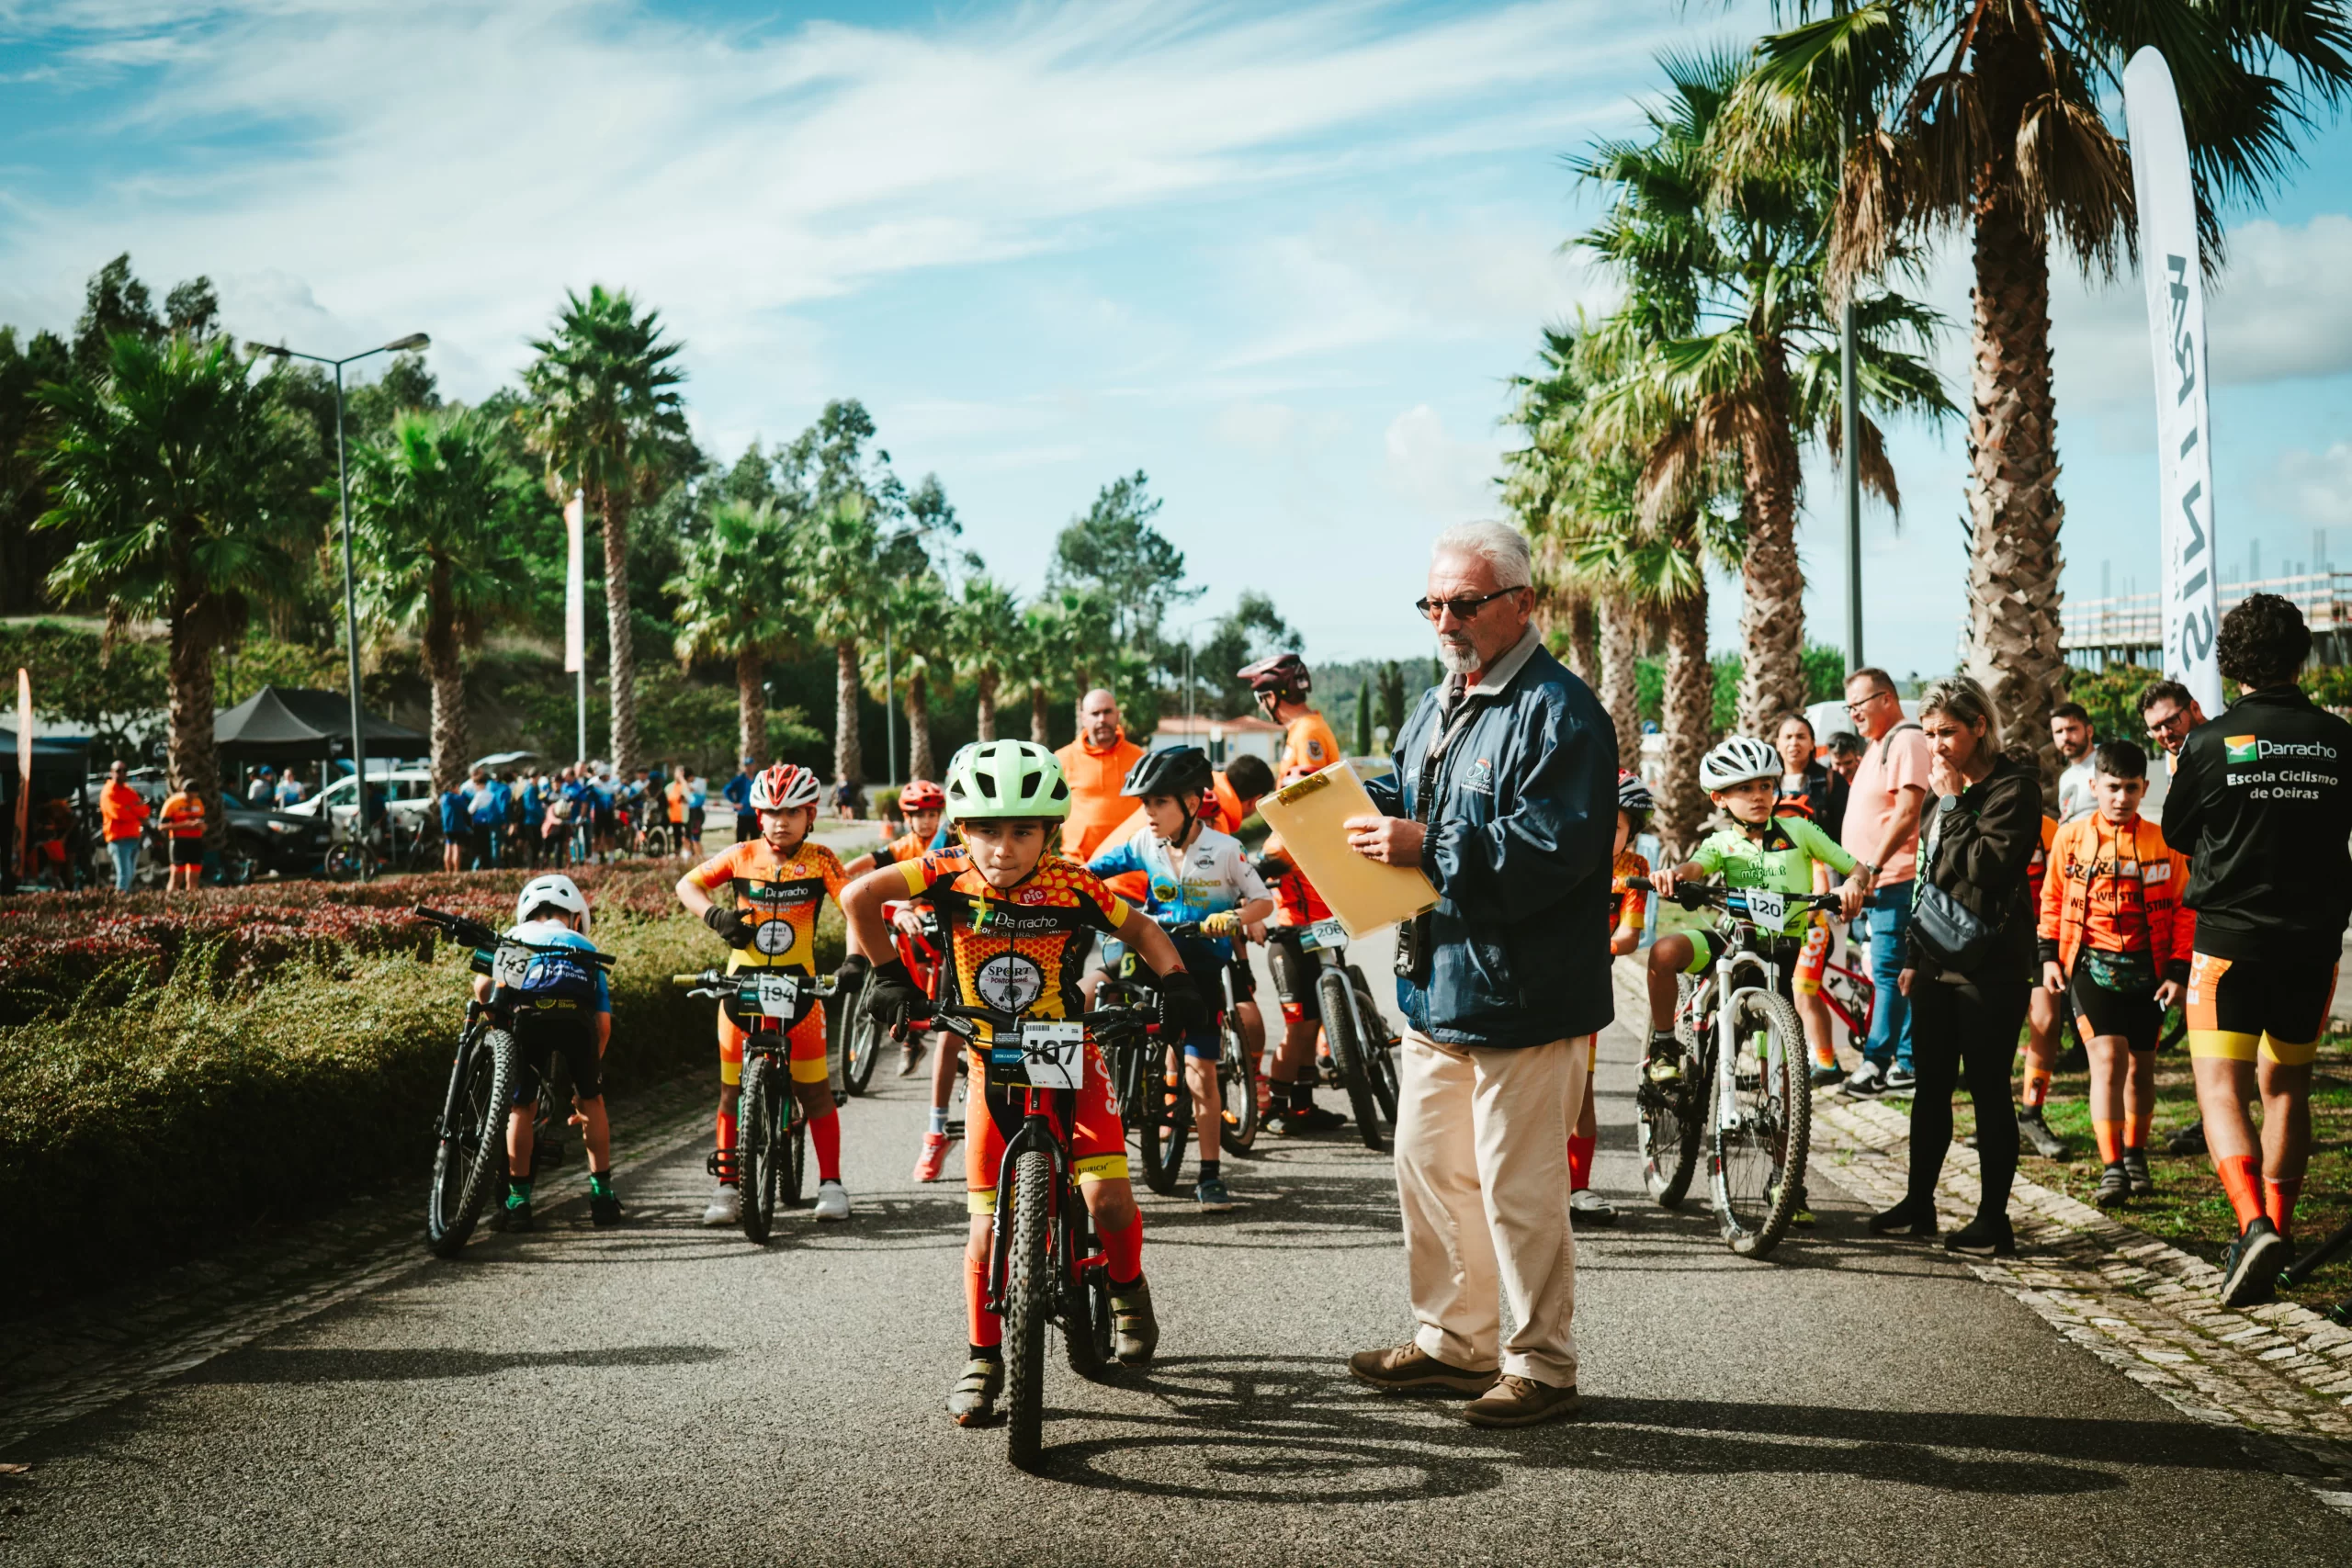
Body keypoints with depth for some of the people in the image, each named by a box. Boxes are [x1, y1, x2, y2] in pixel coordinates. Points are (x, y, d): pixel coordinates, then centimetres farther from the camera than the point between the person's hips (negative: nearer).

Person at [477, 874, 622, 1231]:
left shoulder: (515, 935, 33)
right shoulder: (585, 947, 35)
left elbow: (482, 984, 13)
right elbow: (603, 1024, 27)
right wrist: (587, 1072, 37)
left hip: (530, 1016, -1)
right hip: (577, 1018, 1)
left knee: (522, 1106, 18)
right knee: (591, 1099, 24)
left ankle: (518, 1202, 15)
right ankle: (602, 1195, 26)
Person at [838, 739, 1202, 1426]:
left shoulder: (1073, 887, -14)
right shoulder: (950, 876, -14)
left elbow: (1141, 931, 1)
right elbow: (858, 896, -9)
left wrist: (1176, 983, -14)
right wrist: (885, 972, -10)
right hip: (994, 1067, 1)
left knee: (1108, 1194, -16)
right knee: (988, 1220, -2)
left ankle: (1128, 1289, 16)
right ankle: (983, 1361, 13)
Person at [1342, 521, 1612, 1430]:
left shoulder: (1559, 713, -14)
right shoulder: (1436, 708, 16)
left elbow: (1553, 846, -24)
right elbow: (1403, 805, 26)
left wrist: (1431, 850, -27)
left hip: (1519, 998, -9)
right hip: (1435, 986, 9)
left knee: (1519, 1187, -2)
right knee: (1429, 1170, 17)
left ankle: (1543, 1364, 12)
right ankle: (1452, 1339, 31)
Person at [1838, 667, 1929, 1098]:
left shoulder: (1907, 740, -13)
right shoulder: (1878, 745, 20)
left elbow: (1907, 813, -23)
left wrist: (1871, 866, -27)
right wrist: (1860, 873, 21)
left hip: (1896, 880, -11)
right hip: (1877, 882, 11)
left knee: (1889, 971, -9)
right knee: (1899, 972, 12)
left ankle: (1877, 1061, -8)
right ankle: (1907, 1062, 16)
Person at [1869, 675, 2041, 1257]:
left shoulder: (2014, 787, -9)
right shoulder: (1948, 787, 16)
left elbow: (1986, 866, -22)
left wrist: (1952, 804, -14)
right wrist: (1913, 954, 21)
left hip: (1989, 965, -8)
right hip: (1937, 962, 8)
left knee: (1988, 1089, -3)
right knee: (1931, 1085, 13)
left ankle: (1993, 1221, 4)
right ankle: (1919, 1204, 22)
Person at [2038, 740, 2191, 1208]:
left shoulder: (2162, 843, -3)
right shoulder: (2070, 838, -1)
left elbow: (2183, 910, 2)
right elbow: (2052, 900, 10)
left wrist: (2178, 971, -3)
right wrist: (2049, 957, 5)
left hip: (2148, 967, 1)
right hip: (2090, 963, -1)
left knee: (2140, 1065, 12)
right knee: (2107, 1057, -15)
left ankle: (2135, 1157, 32)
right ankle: (2112, 1169, -14)